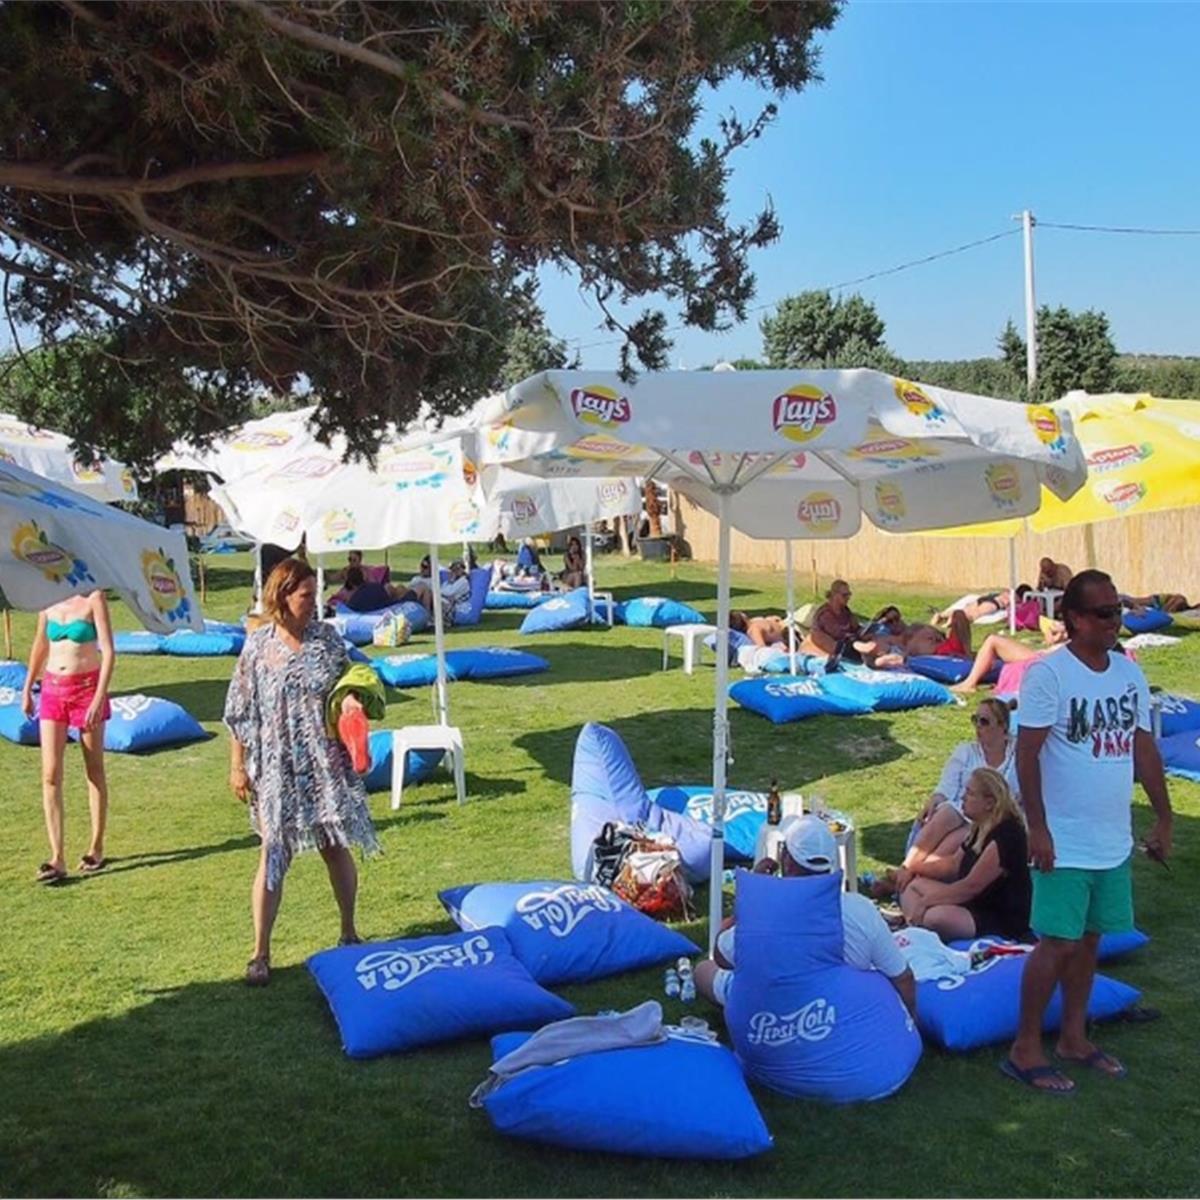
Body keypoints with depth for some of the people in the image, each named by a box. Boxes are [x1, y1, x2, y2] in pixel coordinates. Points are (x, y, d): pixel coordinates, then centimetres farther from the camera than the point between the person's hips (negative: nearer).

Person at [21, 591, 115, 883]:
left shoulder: (93, 599, -9)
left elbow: (108, 652, -14)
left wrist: (100, 697, -21)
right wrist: (27, 689, 22)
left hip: (87, 687, -4)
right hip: (52, 689, 5)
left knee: (94, 771, 7)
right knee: (50, 775, -3)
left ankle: (96, 848, 20)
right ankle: (57, 858, -1)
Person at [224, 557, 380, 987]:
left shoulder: (328, 638, -1)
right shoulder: (258, 645, -5)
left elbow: (348, 682, 9)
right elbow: (239, 712, -2)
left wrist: (351, 699, -15)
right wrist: (237, 766, -3)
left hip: (327, 765, 2)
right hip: (278, 770, -2)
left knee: (336, 847, 11)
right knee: (274, 856, 0)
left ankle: (349, 933, 29)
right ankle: (261, 952, 10)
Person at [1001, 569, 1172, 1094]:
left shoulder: (1130, 673, 7)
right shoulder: (1048, 673, -14)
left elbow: (1144, 749, 13)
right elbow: (1027, 754, -15)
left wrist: (1164, 818, 13)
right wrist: (1037, 827, -18)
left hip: (1114, 841, 6)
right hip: (1065, 842, -6)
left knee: (1089, 939, 15)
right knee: (1056, 943, -2)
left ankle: (1074, 1038, 29)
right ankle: (1025, 1049, 10)